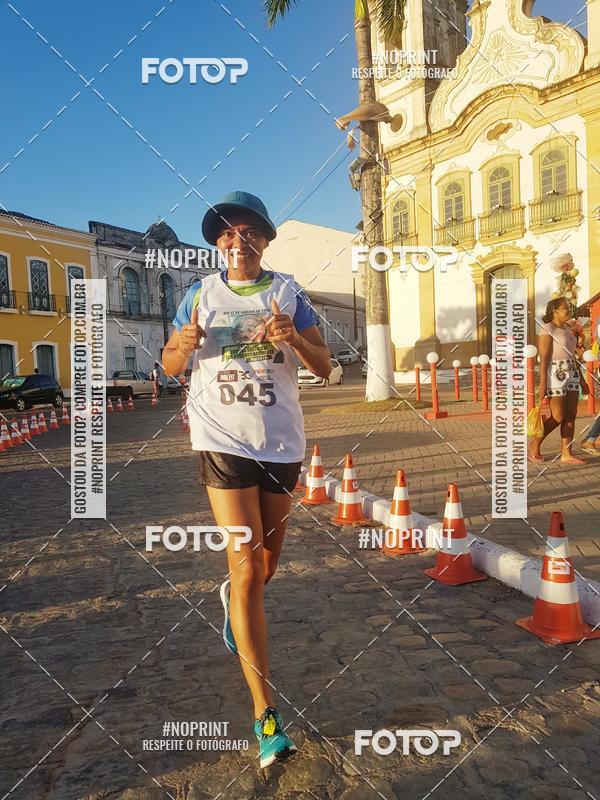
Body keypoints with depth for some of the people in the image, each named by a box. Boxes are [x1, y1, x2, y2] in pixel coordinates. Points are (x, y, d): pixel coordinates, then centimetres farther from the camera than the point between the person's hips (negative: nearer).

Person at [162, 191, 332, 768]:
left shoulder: (288, 293, 2)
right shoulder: (201, 294, 2)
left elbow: (324, 367, -3)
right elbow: (169, 364, 8)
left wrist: (294, 337, -24)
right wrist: (185, 344, -15)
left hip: (282, 443, 2)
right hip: (224, 443, -2)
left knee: (266, 565, 16)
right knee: (247, 570, -9)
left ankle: (233, 600, 53)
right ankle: (265, 713, 1)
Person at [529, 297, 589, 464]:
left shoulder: (567, 329, 15)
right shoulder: (547, 330, -10)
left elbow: (573, 356, 19)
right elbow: (543, 359, -15)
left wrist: (581, 379, 18)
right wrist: (542, 384, -20)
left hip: (571, 375, 8)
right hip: (555, 375, -8)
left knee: (571, 415, 3)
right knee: (558, 417, -5)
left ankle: (566, 454, 8)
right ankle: (534, 444, 12)